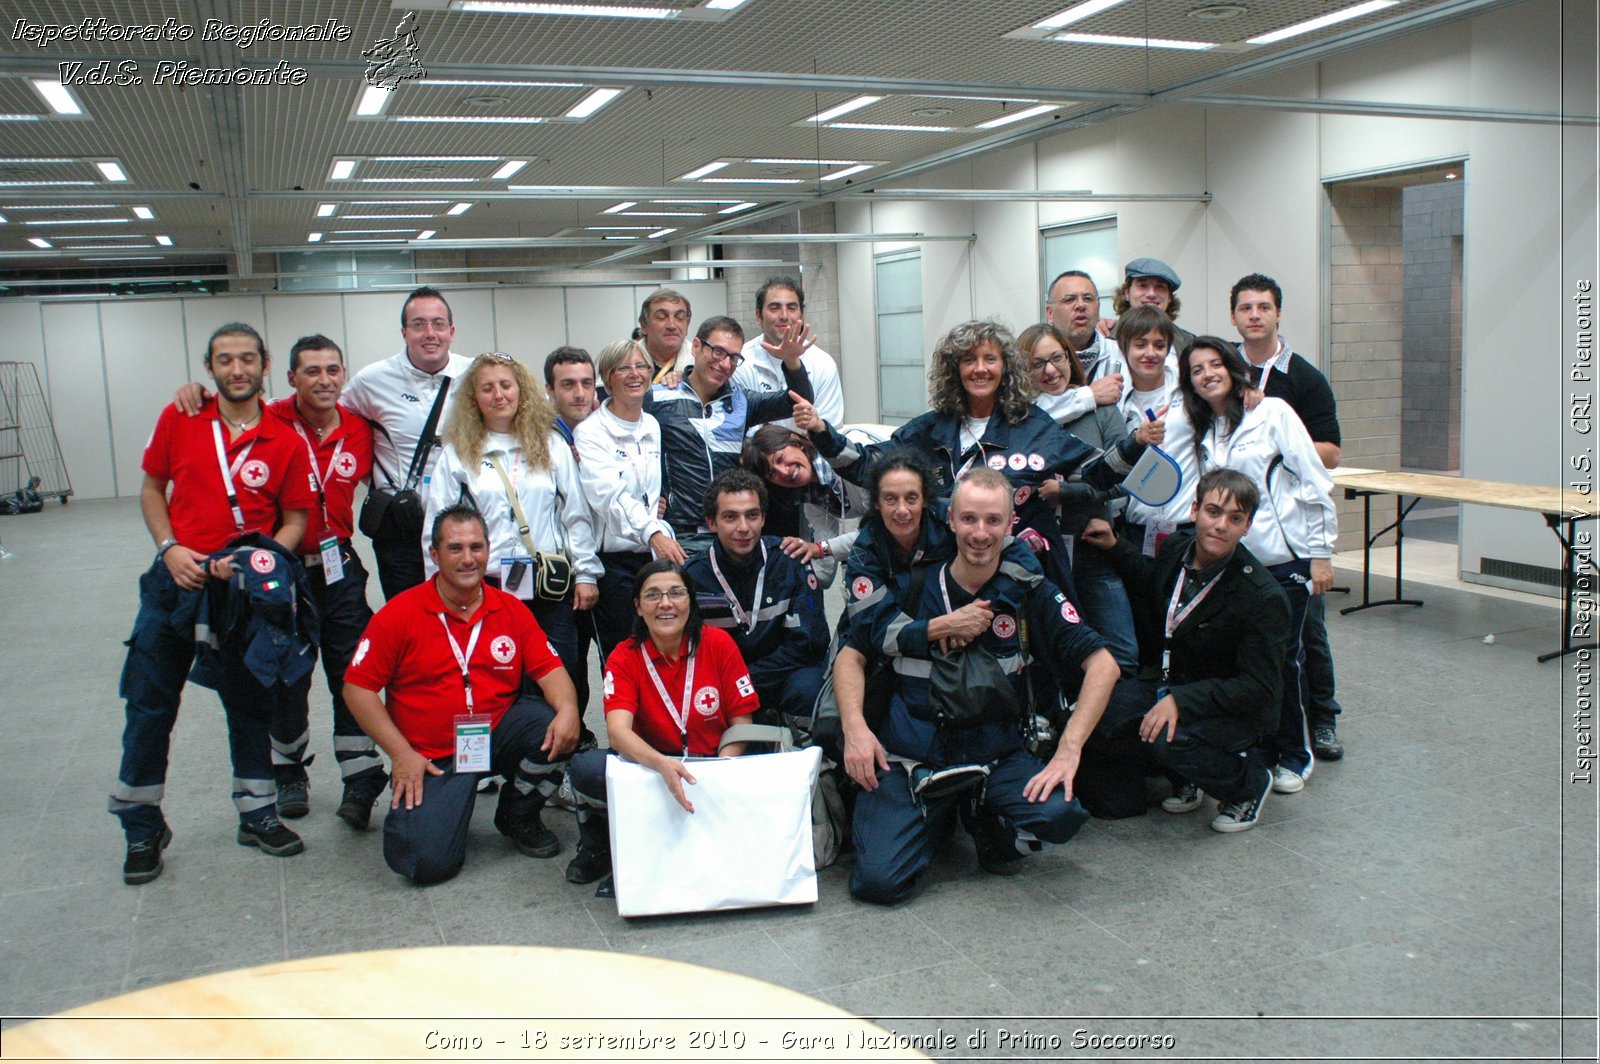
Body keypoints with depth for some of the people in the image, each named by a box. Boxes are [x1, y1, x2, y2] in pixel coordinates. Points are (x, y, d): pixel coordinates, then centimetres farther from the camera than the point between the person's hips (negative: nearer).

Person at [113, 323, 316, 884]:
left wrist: (255, 560, -17)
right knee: (150, 705, 4)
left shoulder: (285, 442, -3)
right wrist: (169, 547, -6)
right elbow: (152, 488, 9)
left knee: (252, 703, 12)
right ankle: (142, 829, 20)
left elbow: (294, 521, 0)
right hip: (177, 580, 1)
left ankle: (257, 815, 28)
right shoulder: (178, 419, 1)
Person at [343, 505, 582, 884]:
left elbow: (549, 669, -1)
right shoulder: (401, 613, -7)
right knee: (427, 861, -20)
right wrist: (401, 754, -12)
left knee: (559, 733, -26)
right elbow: (357, 687, -6)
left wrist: (567, 709, -24)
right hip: (433, 757, -3)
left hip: (500, 731, 3)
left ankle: (518, 816, 5)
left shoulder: (511, 611, 2)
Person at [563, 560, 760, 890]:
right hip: (649, 767, 0)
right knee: (586, 767, -30)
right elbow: (618, 730, -23)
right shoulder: (624, 657, -7)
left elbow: (741, 723, -3)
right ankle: (598, 846, 1)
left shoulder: (718, 643, -6)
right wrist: (663, 765, -43)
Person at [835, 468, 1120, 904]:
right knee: (879, 880, -20)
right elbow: (851, 656, 3)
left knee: (1060, 813, -28)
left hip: (995, 757, 1)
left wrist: (1069, 750, -16)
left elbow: (1102, 664, -4)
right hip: (907, 757, -1)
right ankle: (936, 817, 14)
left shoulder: (1029, 591, -2)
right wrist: (855, 727, -15)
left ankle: (989, 819, 7)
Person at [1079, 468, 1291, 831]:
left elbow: (1259, 688, -22)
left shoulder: (1263, 597, -21)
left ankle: (1249, 782, -1)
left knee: (1171, 739, -35)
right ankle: (1185, 776, 9)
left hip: (1232, 706, -6)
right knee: (1093, 723, -19)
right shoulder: (1176, 548, -3)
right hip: (1166, 684, 6)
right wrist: (1115, 548, 9)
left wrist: (1181, 700, -32)